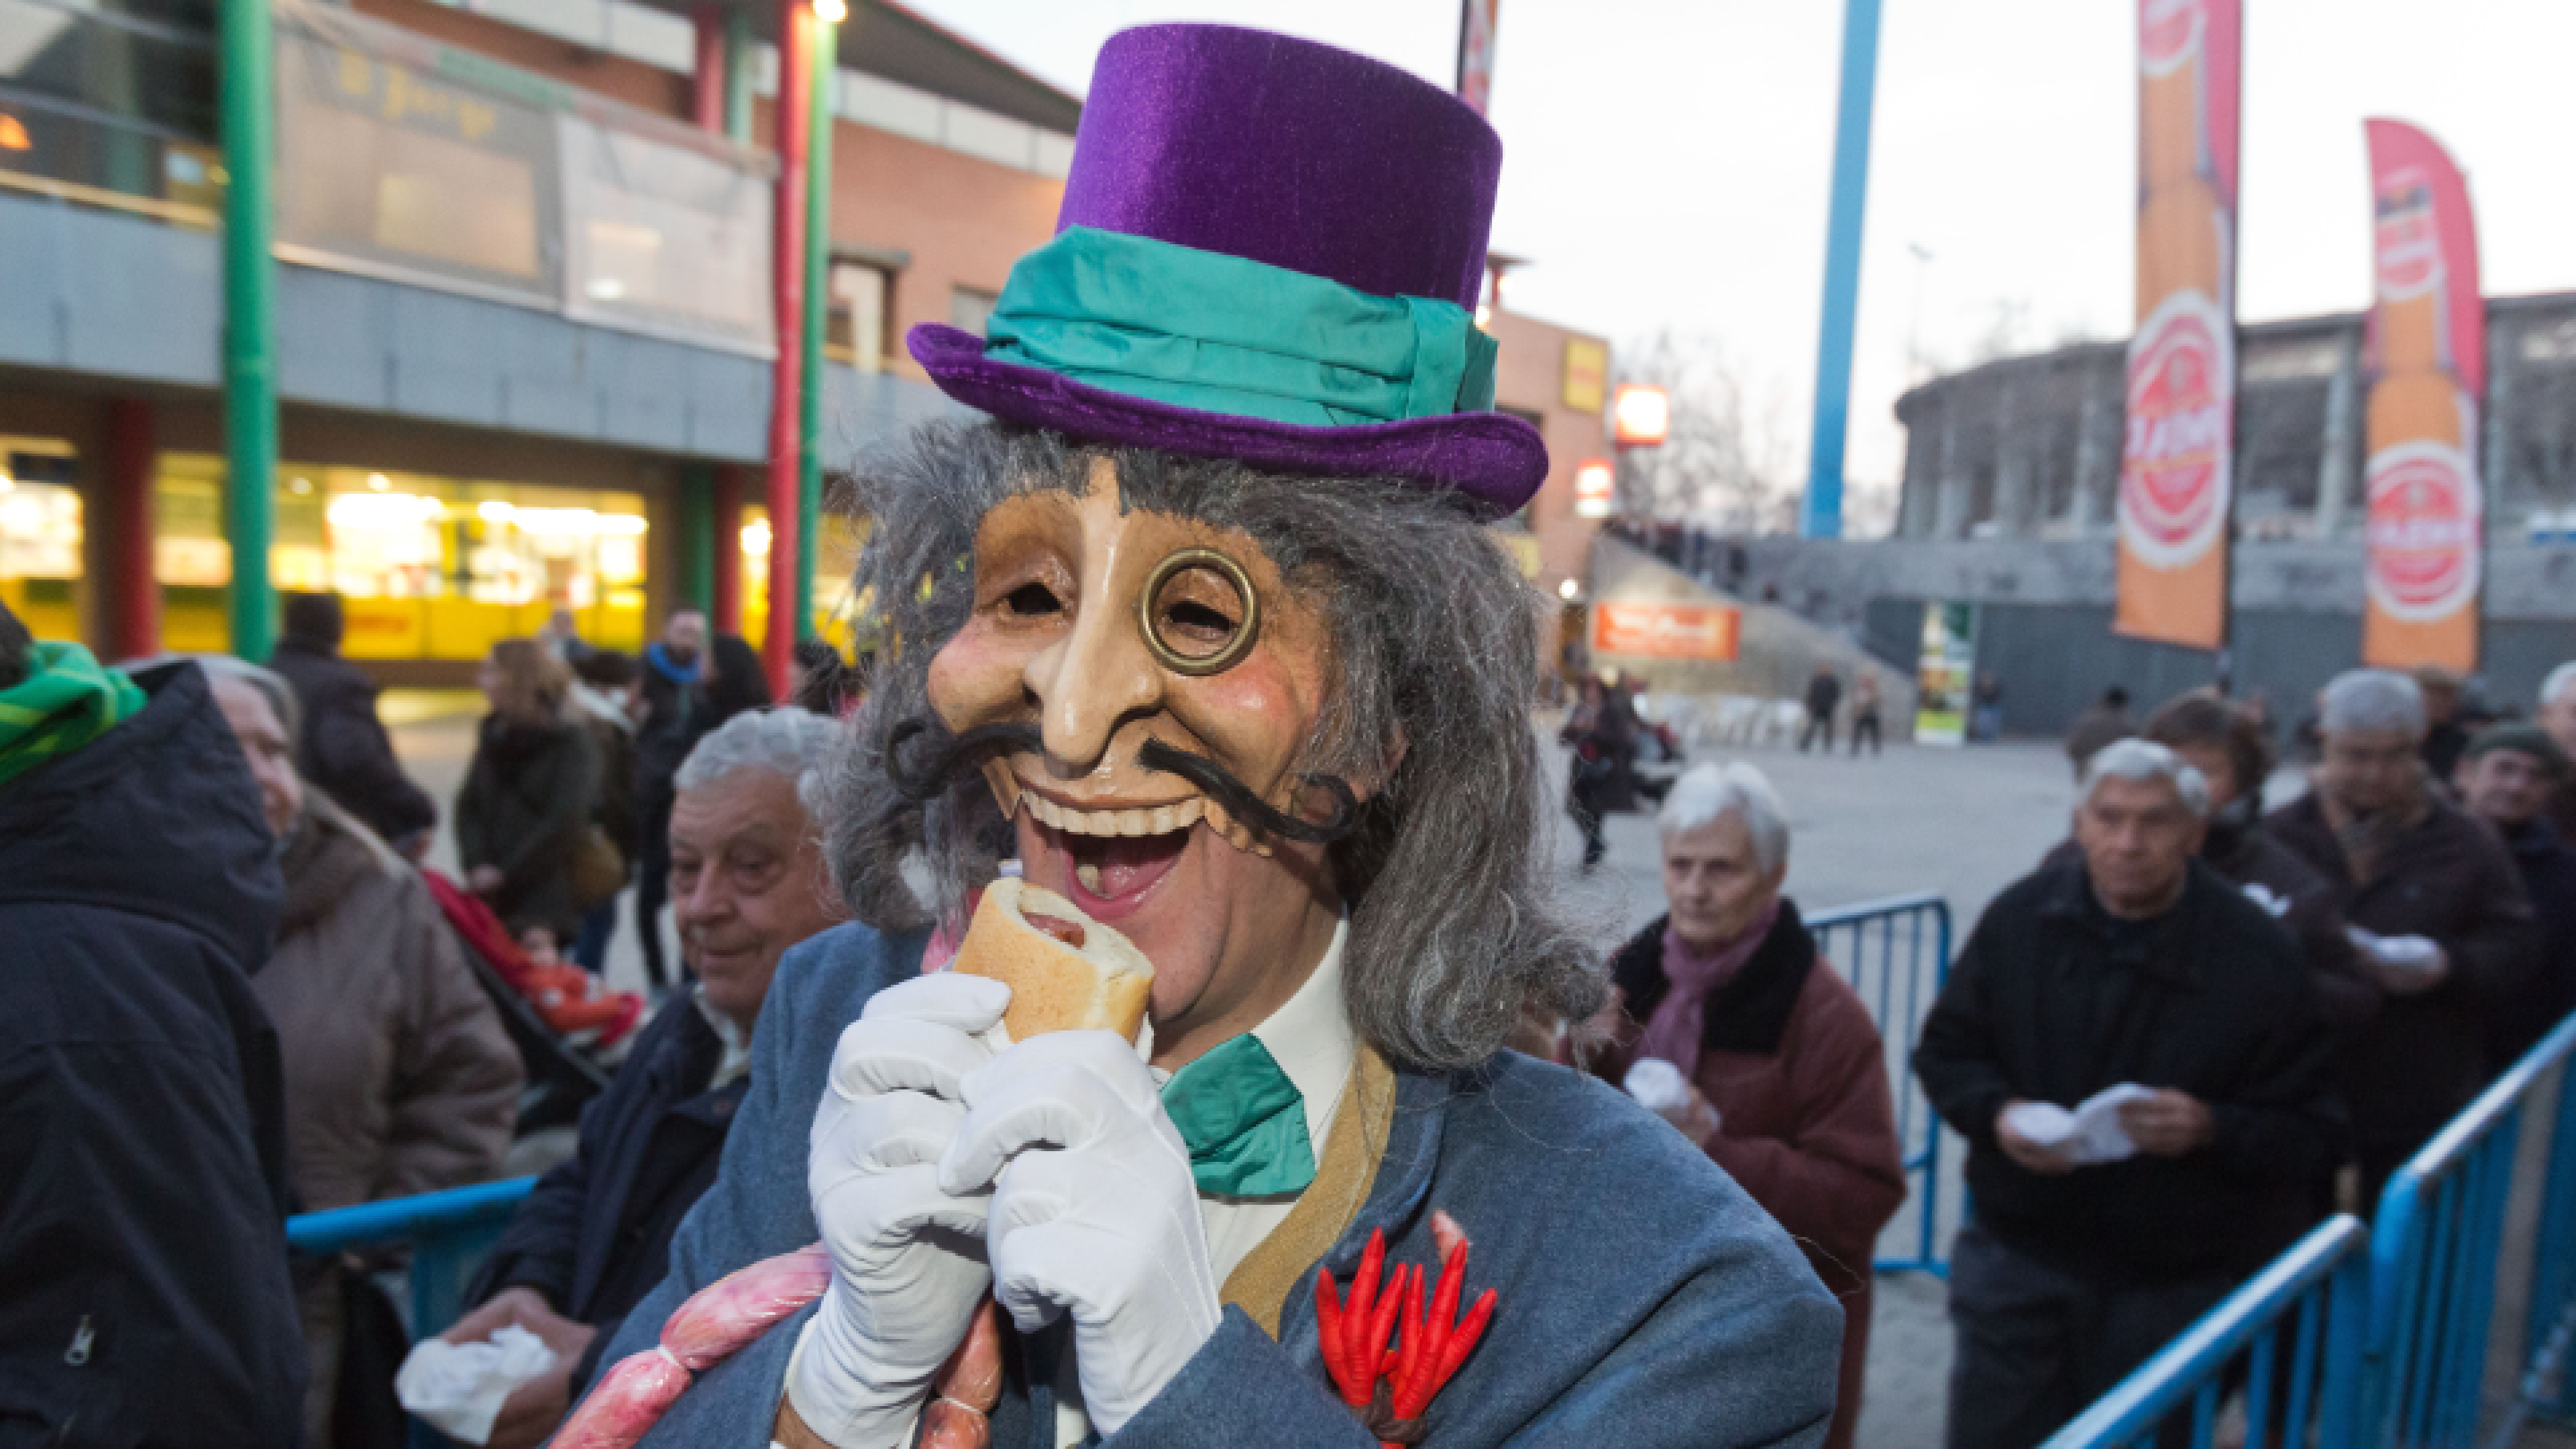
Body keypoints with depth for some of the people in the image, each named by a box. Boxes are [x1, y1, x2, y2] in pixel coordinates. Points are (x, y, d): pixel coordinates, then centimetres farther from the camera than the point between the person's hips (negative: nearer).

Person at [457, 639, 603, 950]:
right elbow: (468, 806, 9)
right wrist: (477, 865, -7)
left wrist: (505, 873, -13)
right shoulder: (493, 735, 12)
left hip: (546, 891, -5)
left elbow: (565, 821, -14)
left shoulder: (572, 743, -7)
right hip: (492, 893, 6)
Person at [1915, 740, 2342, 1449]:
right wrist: (1996, 1112, -15)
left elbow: (2311, 1134, -7)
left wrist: (2211, 1130, -26)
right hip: (2017, 1251, 2)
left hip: (2173, 1283, -1)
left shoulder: (2260, 956, -10)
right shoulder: (2021, 916, -4)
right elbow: (1945, 1050, 5)